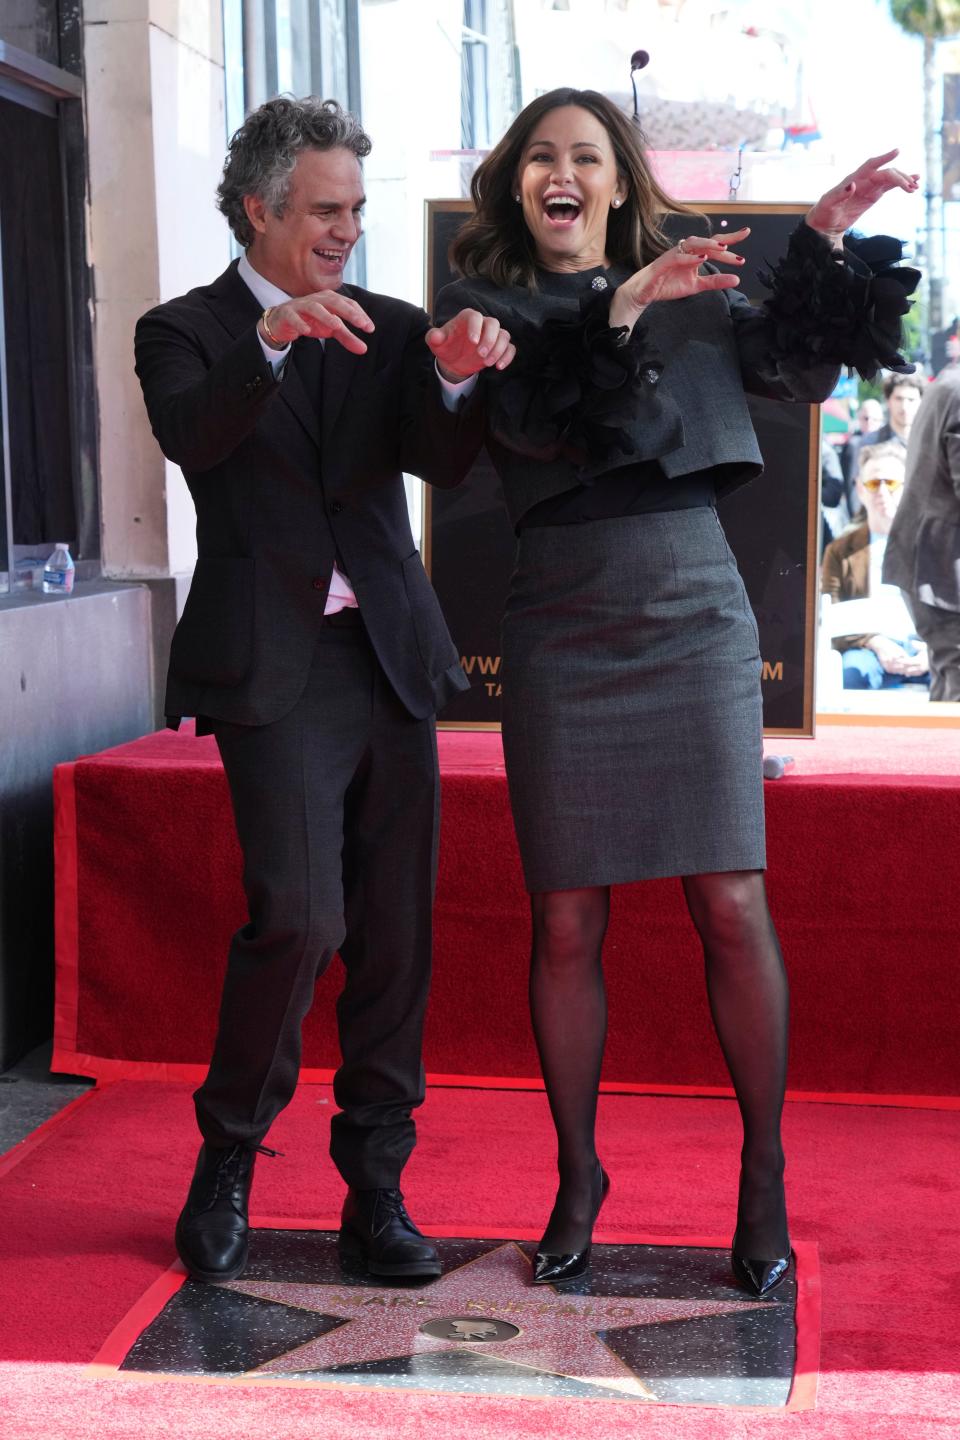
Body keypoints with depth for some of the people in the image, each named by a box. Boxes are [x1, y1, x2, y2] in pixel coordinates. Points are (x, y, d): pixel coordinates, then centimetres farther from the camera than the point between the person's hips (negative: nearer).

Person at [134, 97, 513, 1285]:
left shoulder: (386, 330, 15)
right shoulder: (186, 330, 5)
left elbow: (443, 460, 0)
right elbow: (188, 437, -17)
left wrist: (461, 376, -21)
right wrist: (272, 340, -33)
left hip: (391, 660, 4)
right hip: (276, 669, -4)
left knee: (394, 934, 4)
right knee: (299, 916, -16)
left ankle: (375, 1188, 15)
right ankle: (226, 1163, 6)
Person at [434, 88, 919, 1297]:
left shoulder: (687, 291, 12)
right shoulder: (484, 304, 6)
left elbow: (796, 367, 9)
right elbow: (526, 419, -12)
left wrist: (826, 245, 0)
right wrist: (618, 312, -22)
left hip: (694, 621, 1)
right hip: (562, 638, -1)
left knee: (732, 907, -3)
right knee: (566, 924, 3)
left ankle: (765, 1177, 11)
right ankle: (577, 1175, 19)